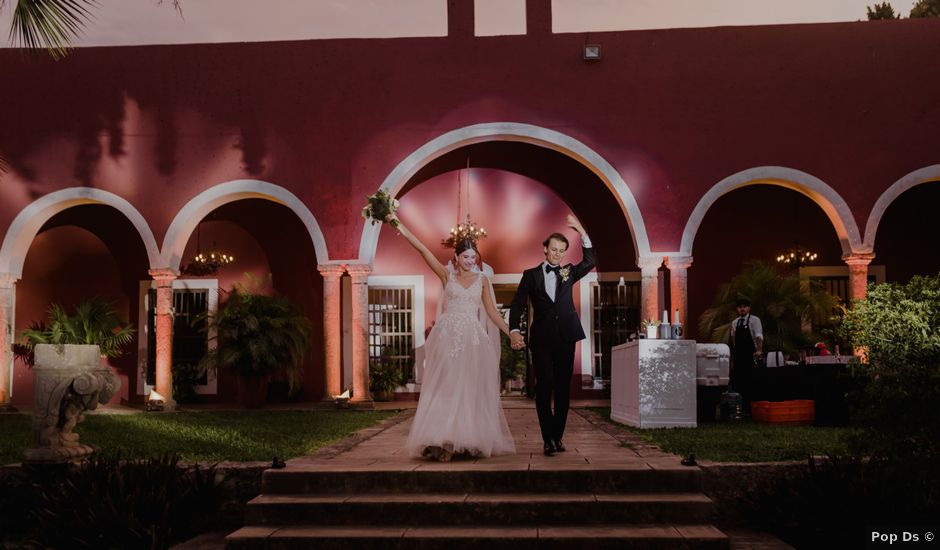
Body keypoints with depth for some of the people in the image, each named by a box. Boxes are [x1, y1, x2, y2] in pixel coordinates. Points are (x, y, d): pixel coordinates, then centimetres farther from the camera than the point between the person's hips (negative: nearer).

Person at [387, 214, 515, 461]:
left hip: (473, 338, 1)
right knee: (445, 387, -5)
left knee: (471, 389, 0)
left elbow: (492, 312, 13)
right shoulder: (447, 274, 6)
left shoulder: (482, 280, 11)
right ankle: (442, 442, -8)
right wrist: (399, 224, -8)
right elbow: (422, 249, -1)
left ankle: (471, 440, 3)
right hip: (448, 336, -1)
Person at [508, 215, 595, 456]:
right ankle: (549, 439, -2)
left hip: (565, 338, 2)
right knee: (544, 387, -7)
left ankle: (557, 436, 14)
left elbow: (590, 262, -3)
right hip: (542, 339, -2)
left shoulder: (568, 272, 13)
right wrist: (514, 331, -16)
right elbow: (517, 305, -1)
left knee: (563, 389, 5)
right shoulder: (531, 275, 6)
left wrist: (582, 233, -11)